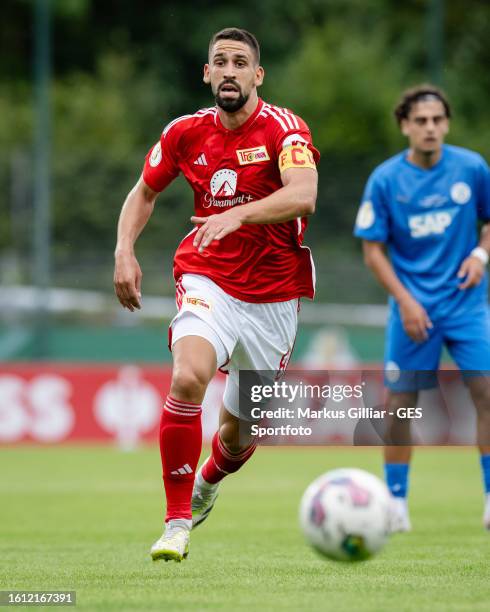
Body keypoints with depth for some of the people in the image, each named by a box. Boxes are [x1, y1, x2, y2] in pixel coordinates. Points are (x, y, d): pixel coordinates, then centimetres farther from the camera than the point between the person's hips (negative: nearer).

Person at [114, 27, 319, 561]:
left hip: (273, 296, -1)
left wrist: (238, 214, -46)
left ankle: (208, 483, 50)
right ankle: (176, 523, -20)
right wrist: (124, 251, 0)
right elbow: (144, 193, 16)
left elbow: (303, 196, -31)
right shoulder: (186, 132, -1)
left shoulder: (283, 128, -12)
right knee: (188, 378, -30)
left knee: (238, 432, 11)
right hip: (208, 281, 1)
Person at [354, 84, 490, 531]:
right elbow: (373, 250, -1)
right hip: (413, 306, 0)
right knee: (401, 402, 1)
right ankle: (396, 500, 15)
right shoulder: (385, 180, -6)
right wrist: (405, 301, -10)